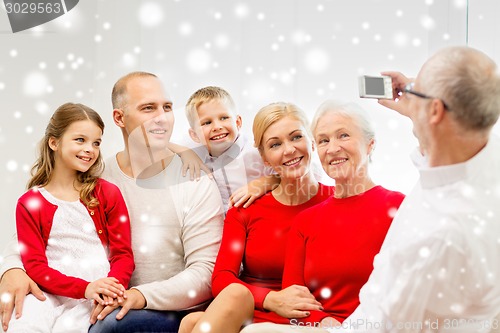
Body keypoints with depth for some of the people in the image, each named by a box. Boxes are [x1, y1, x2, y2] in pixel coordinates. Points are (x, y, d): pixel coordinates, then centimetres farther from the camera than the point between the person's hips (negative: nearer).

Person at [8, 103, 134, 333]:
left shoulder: (108, 194, 8)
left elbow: (124, 254, 5)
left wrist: (112, 285, -18)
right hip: (50, 291, 0)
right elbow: (34, 265, -2)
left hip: (99, 294, 0)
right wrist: (84, 288, -17)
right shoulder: (29, 203, 6)